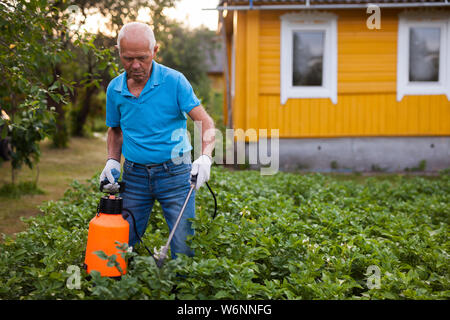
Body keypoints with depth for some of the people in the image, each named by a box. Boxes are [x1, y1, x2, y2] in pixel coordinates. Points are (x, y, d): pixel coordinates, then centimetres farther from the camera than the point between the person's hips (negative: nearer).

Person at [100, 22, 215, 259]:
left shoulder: (174, 81, -9)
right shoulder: (114, 89, 4)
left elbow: (205, 122, -12)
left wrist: (205, 157, -30)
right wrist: (112, 161, 3)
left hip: (174, 172, -3)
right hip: (134, 175, 4)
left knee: (184, 248, -4)